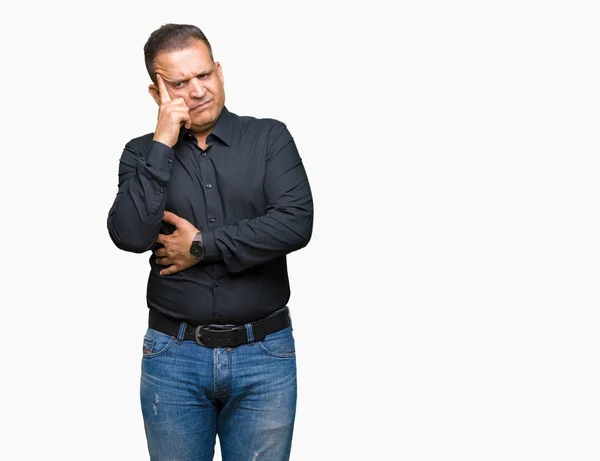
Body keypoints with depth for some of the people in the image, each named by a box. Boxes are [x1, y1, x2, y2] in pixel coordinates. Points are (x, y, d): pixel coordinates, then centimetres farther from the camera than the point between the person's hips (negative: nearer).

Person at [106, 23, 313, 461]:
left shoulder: (270, 138, 0)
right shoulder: (143, 153, 3)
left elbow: (296, 223, -13)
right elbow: (130, 236, -13)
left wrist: (201, 246, -11)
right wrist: (163, 144, -13)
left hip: (265, 356, -1)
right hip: (173, 357, 1)